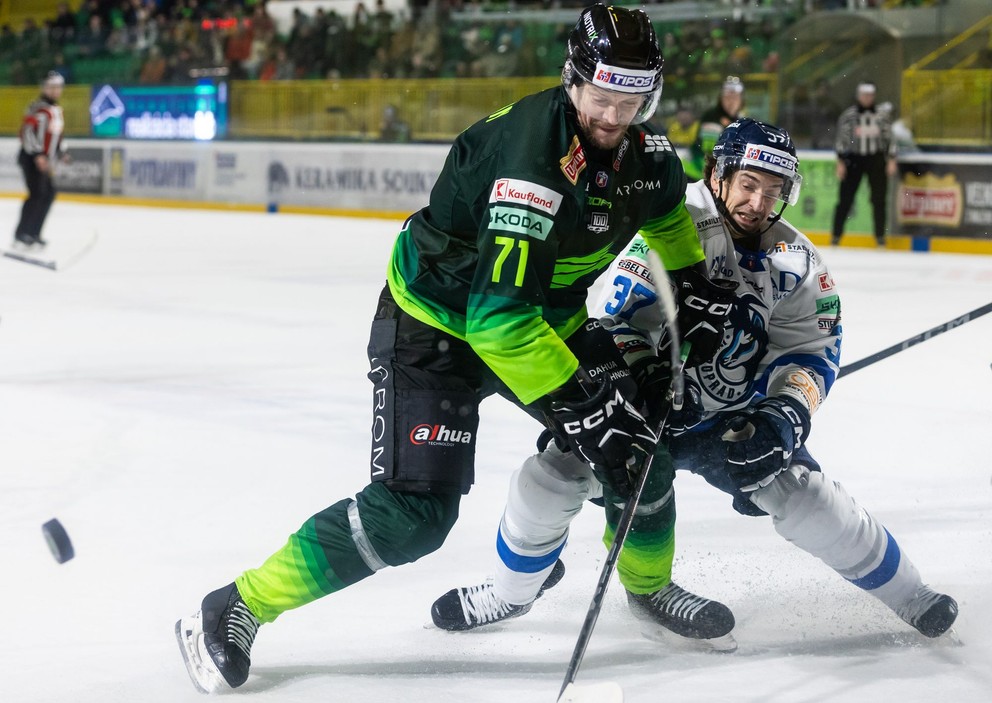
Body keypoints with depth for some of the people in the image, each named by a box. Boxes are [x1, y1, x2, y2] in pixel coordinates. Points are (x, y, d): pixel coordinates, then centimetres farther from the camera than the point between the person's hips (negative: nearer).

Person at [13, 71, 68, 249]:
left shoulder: (56, 109, 15)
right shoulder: (39, 108, -16)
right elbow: (28, 131, -24)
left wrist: (60, 152, 24)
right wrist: (37, 155, -29)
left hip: (44, 160, 10)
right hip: (31, 159, -10)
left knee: (49, 194, 11)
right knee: (37, 194, -16)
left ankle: (33, 233, 17)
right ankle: (22, 234, -14)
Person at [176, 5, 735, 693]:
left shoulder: (643, 149, -8)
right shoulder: (531, 154, -33)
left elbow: (666, 213, 20)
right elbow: (499, 318, -37)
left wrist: (695, 288, 10)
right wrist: (582, 407, -38)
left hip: (546, 313, 8)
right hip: (436, 323, -8)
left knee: (639, 426, 3)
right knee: (415, 512, -18)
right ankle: (233, 612, -11)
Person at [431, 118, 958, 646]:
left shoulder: (796, 261, -6)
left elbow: (813, 350, -5)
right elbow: (618, 317, -17)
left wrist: (787, 414, -23)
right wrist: (644, 374, -33)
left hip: (736, 419, 2)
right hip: (648, 405, -2)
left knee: (809, 502, -15)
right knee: (549, 476, -17)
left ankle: (908, 597, 9)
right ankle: (510, 592, 10)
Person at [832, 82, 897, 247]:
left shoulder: (883, 116, 4)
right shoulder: (848, 115, -1)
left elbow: (889, 139, 7)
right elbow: (841, 140, -1)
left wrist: (891, 161, 2)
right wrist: (840, 163, -4)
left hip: (876, 160, 1)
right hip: (854, 159, -1)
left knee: (878, 199, 2)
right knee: (845, 199, -2)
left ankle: (880, 236, 10)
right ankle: (836, 235, 4)